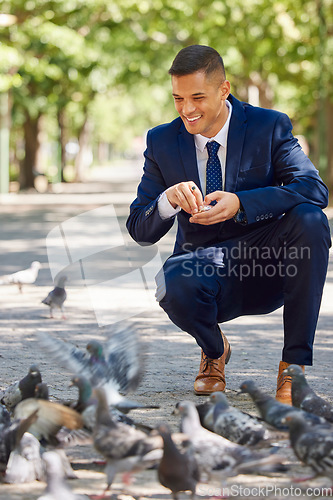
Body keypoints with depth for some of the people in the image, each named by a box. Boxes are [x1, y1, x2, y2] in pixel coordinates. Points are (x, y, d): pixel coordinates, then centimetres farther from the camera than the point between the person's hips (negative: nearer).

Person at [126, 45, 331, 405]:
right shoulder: (162, 142, 2)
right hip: (205, 268, 0)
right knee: (175, 286, -35)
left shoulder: (270, 127, -4)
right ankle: (214, 350, 3)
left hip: (268, 272, 0)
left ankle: (294, 364, -22)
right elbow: (139, 231, -1)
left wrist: (240, 204, -33)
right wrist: (168, 199, -25)